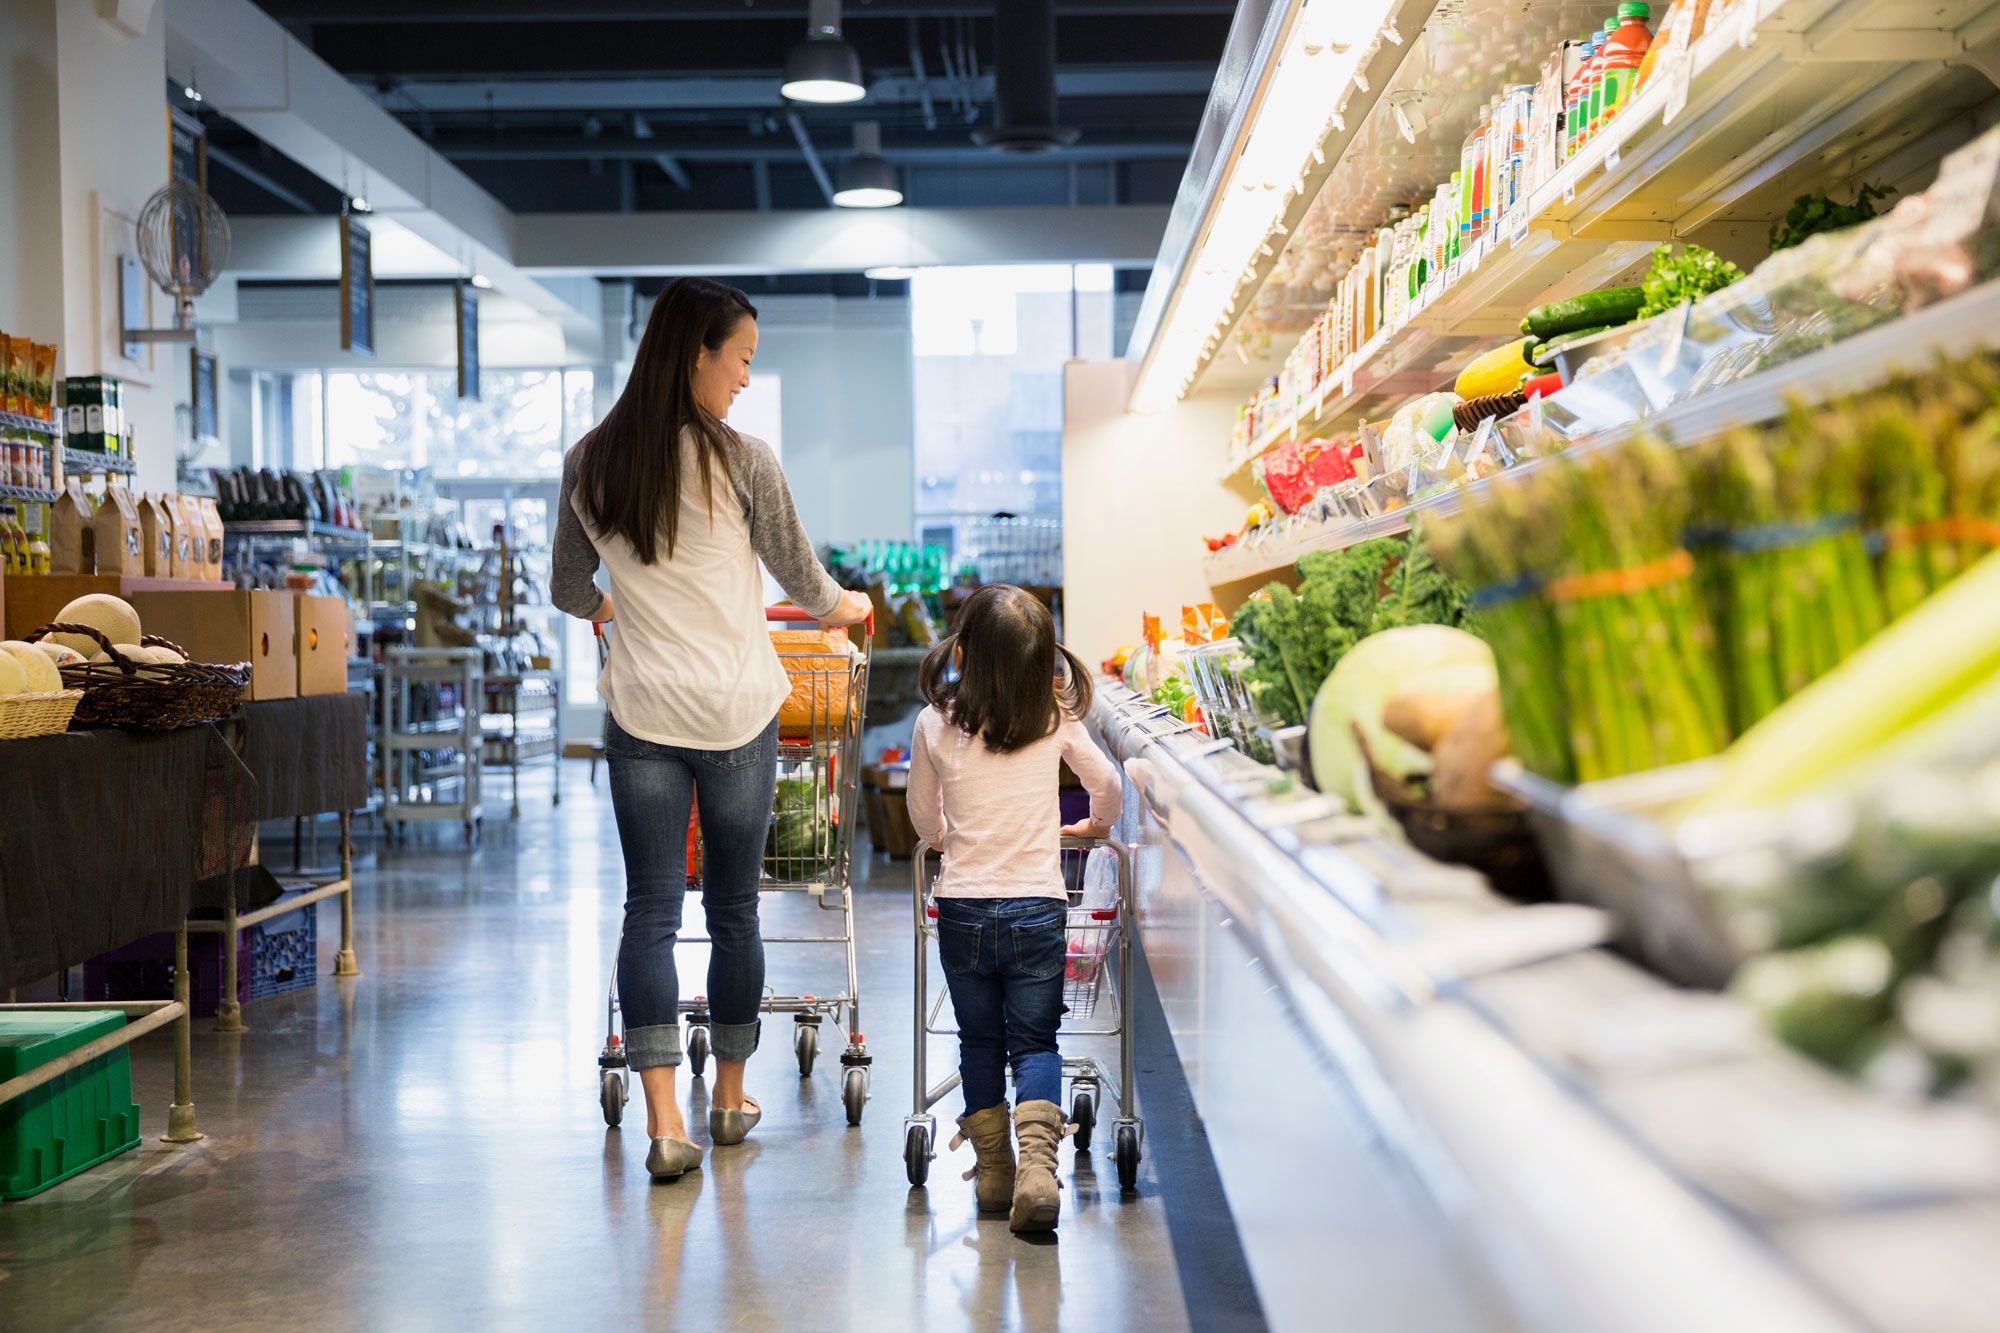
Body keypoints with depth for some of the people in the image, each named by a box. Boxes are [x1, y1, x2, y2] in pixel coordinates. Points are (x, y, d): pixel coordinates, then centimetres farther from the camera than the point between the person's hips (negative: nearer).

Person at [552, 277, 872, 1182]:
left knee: (650, 909, 2)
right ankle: (730, 1098, 26)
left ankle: (664, 1122, -6)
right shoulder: (741, 461, -7)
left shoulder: (590, 463, 3)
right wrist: (846, 608, 26)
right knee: (734, 907, 11)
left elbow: (570, 593, 14)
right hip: (737, 709, -2)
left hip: (642, 711, 2)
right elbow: (802, 579, 4)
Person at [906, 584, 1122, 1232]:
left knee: (980, 1041, 15)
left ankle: (993, 1168, 18)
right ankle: (1038, 1162, -11)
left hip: (962, 908, 0)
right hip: (1037, 908, 0)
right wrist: (1095, 824, 33)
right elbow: (1106, 783, 11)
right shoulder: (1055, 720, -3)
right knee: (1035, 1042, 8)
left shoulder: (935, 726, -4)